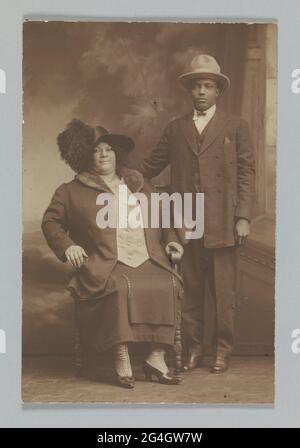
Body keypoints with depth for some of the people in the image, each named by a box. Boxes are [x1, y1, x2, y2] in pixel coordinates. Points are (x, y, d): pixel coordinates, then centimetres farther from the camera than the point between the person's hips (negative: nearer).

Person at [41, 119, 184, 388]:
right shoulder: (72, 192, 15)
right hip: (107, 265, -3)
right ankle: (122, 361, -29)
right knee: (121, 288, -36)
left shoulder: (139, 187, 24)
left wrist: (170, 240, 12)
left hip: (148, 262, 3)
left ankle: (157, 358, -19)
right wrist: (66, 245, -1)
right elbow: (51, 221, 17)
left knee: (166, 285, -27)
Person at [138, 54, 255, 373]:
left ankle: (222, 352, 16)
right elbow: (152, 165, 18)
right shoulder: (175, 129, 13)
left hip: (222, 224, -2)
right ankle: (194, 350, 19)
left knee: (223, 292, 2)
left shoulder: (235, 127, 6)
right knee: (189, 290, 7)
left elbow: (246, 173, 2)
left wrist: (243, 217, -6)